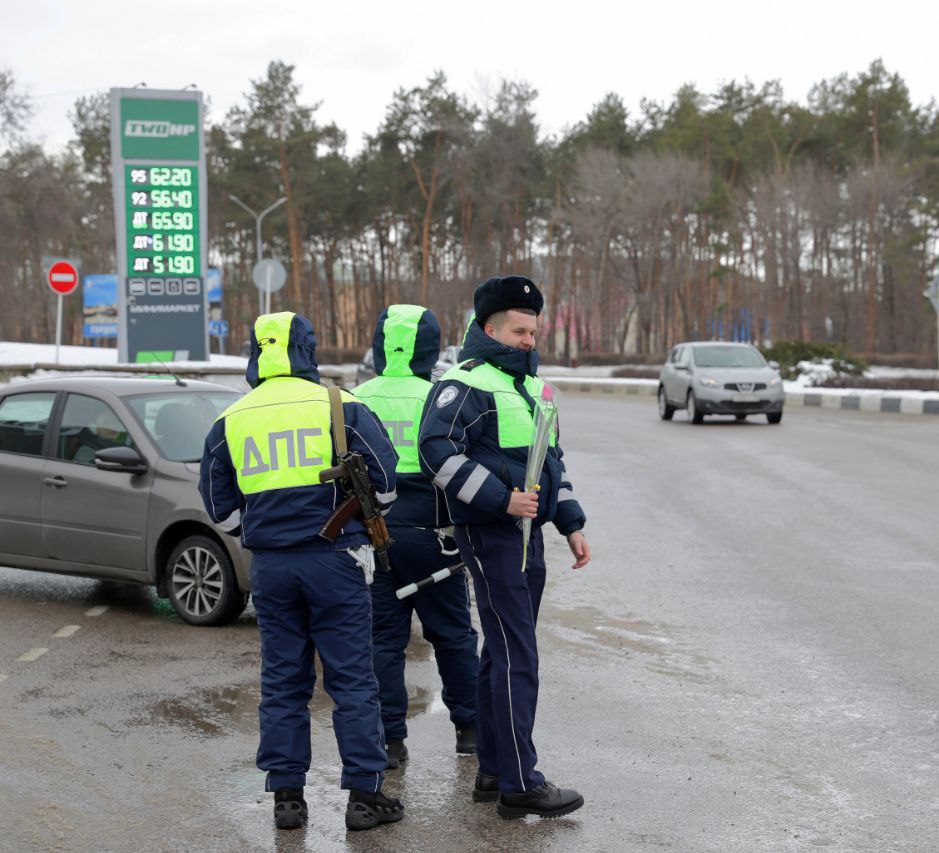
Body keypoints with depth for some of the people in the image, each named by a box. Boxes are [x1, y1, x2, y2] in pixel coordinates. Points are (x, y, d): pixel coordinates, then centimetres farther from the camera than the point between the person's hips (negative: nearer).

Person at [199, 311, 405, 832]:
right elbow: (383, 478, -2)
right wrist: (360, 518, 16)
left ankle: (286, 795, 14)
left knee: (282, 681, 11)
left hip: (269, 566, 3)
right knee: (351, 679, 3)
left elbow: (220, 506, 10)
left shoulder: (230, 422, 5)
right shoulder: (341, 407, -4)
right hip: (334, 559, -3)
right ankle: (364, 794, 6)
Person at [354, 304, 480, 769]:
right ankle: (470, 727, 21)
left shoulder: (355, 401, 2)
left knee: (383, 638, 8)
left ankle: (389, 738, 8)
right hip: (428, 533, -2)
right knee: (453, 634, 11)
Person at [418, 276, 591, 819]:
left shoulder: (530, 385, 18)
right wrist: (501, 498, -25)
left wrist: (572, 523, 19)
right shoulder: (469, 382, -12)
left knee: (504, 655, 14)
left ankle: (493, 771, 23)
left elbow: (552, 462, 26)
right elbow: (437, 449, -25)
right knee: (516, 659, -9)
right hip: (490, 535, -9)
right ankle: (520, 785, -5)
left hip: (526, 533, 9)